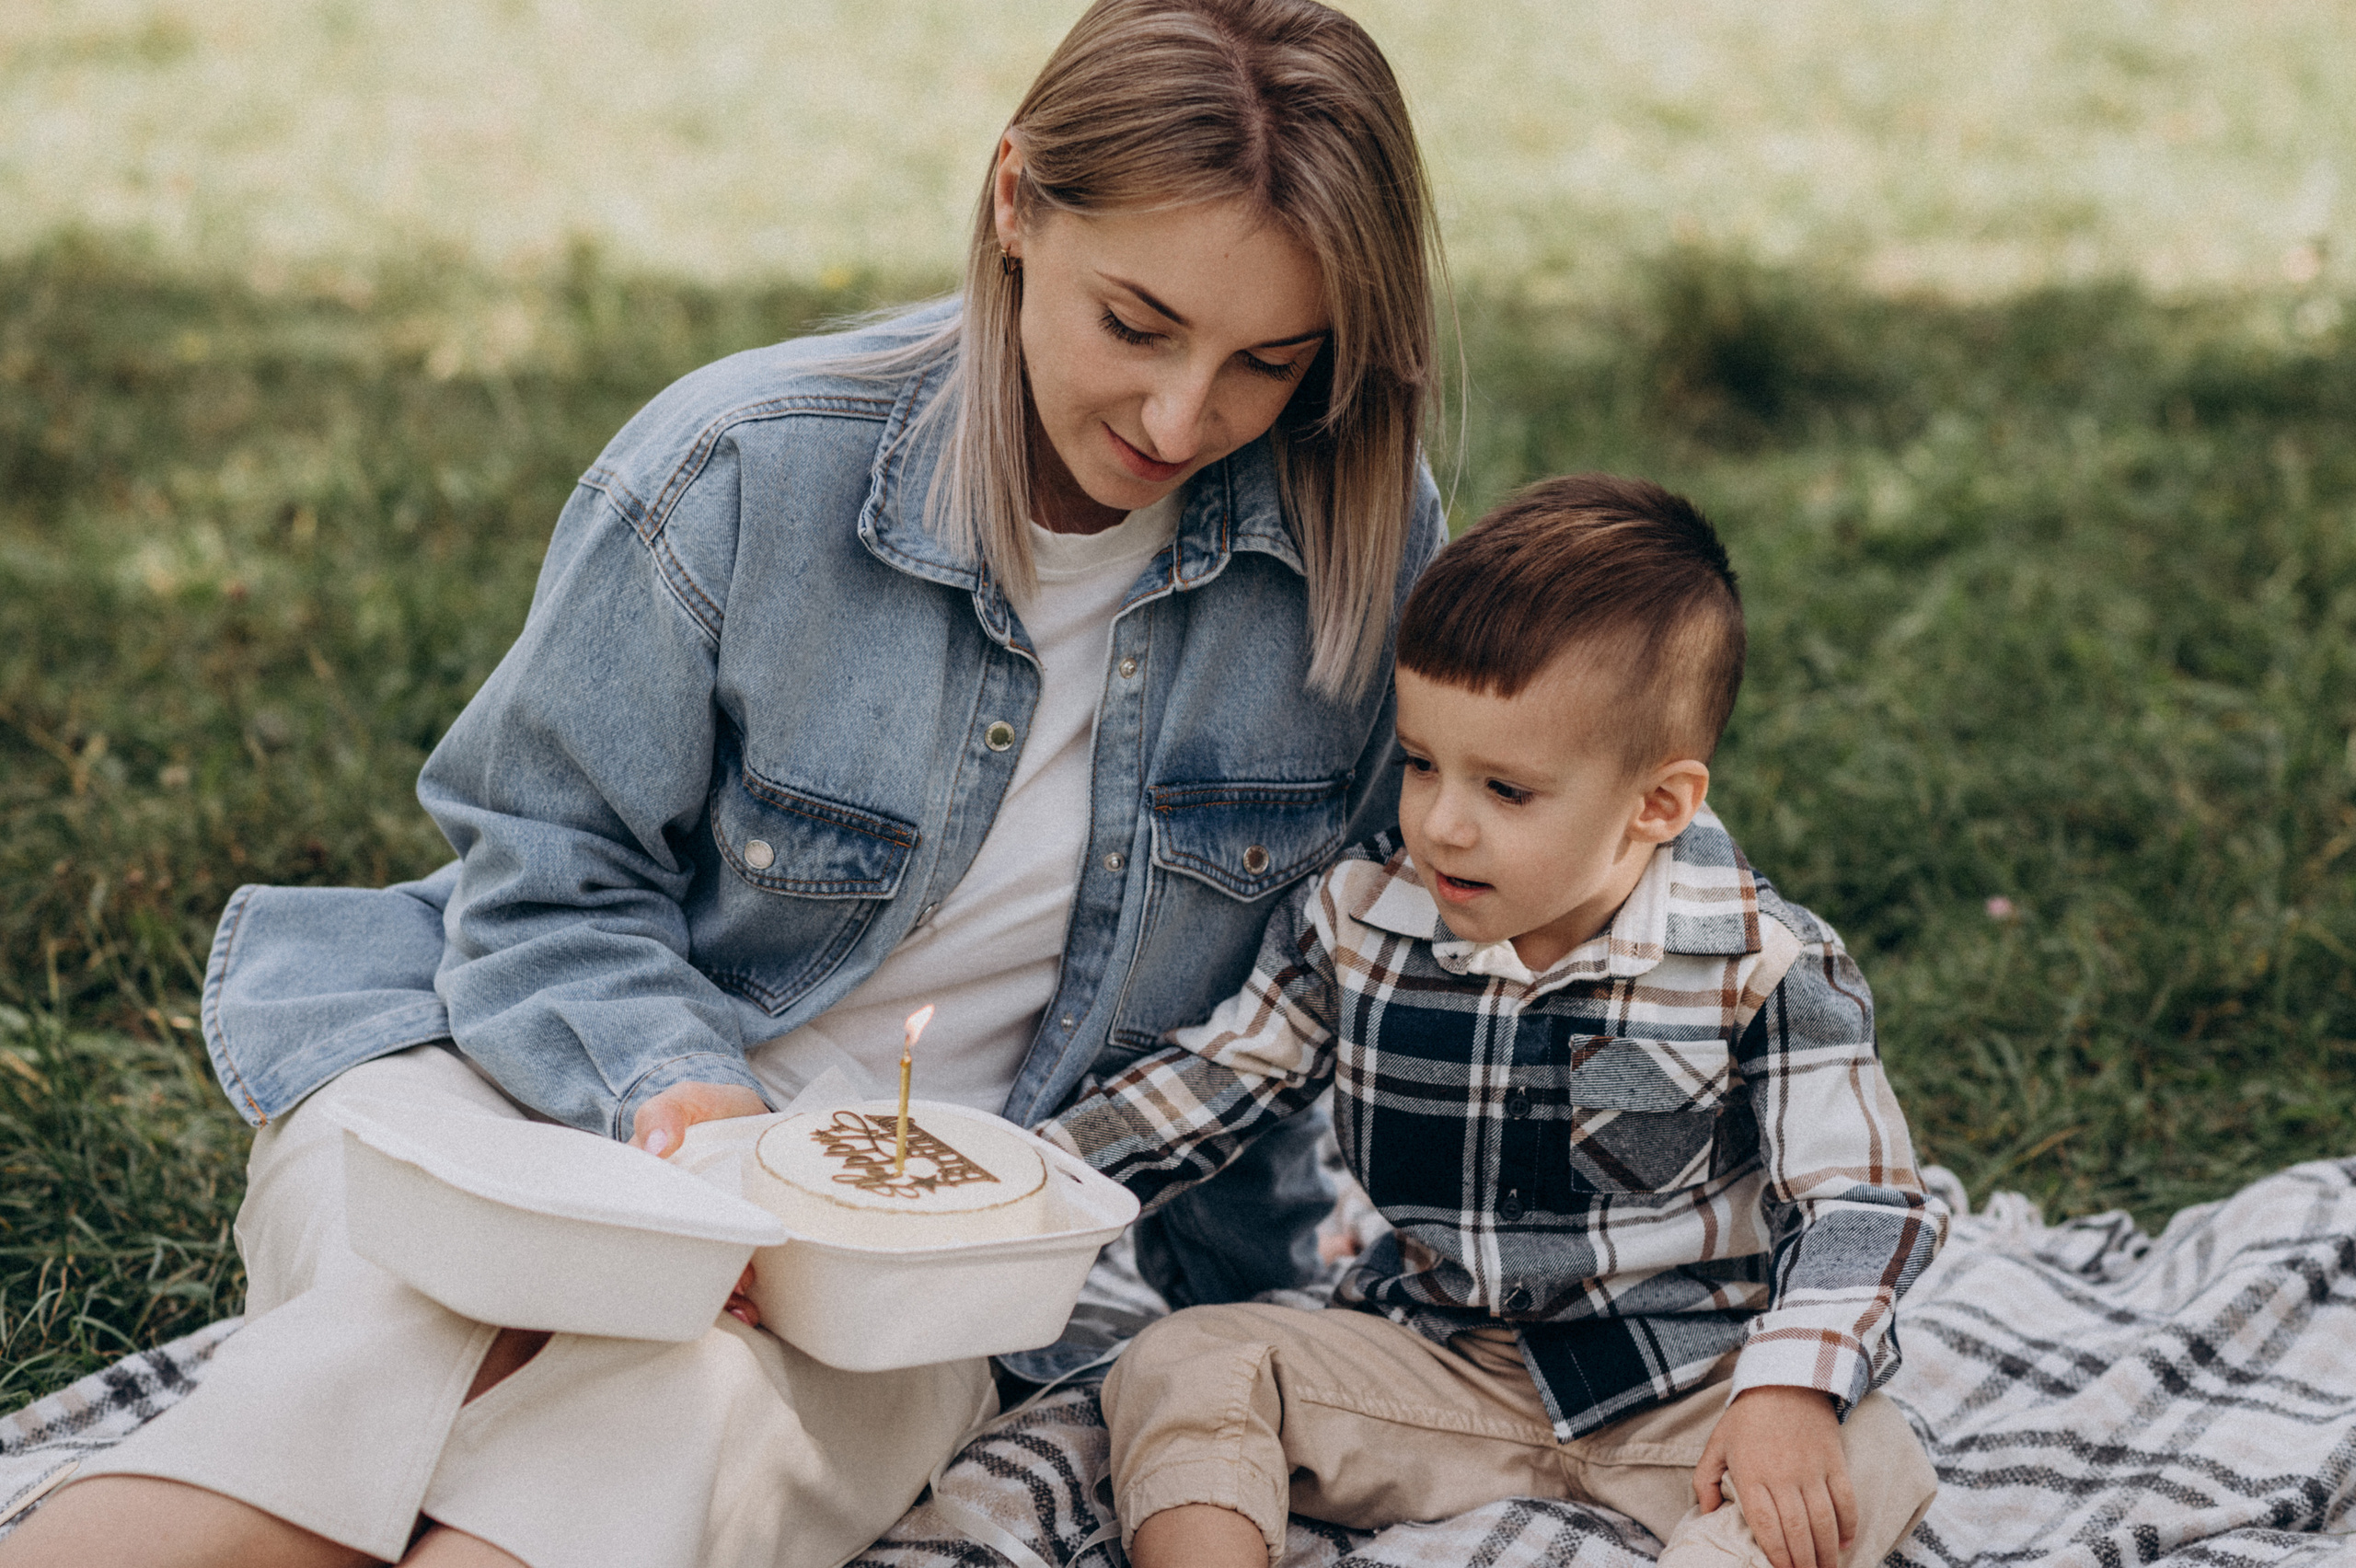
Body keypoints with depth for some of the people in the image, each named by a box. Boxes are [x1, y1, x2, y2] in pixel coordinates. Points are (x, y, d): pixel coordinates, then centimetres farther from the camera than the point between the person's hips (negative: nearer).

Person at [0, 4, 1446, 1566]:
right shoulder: (744, 473, -14)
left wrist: (1252, 1313, 14)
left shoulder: (1370, 542, -7)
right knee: (398, 1363, -35)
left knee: (708, 1422, -32)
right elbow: (548, 887, -4)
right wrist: (678, 1090, -24)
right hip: (550, 1077, -1)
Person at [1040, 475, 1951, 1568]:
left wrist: (1791, 1391, -28)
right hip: (1433, 1358, 3)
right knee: (1182, 1365, -16)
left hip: (1685, 1381, -3)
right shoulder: (1356, 921, -4)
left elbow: (1861, 1205, -11)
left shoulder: (1763, 967, -14)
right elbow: (1216, 1080, 9)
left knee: (1866, 1470, -30)